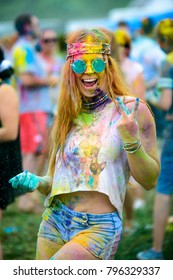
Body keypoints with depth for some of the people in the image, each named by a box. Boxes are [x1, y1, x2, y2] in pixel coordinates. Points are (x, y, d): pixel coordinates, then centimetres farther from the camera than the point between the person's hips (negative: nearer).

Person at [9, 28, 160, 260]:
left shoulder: (132, 110, -2)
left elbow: (149, 181, -3)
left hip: (100, 227, -5)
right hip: (55, 221, 6)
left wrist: (131, 141, -19)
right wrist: (37, 183, -4)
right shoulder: (66, 116, 11)